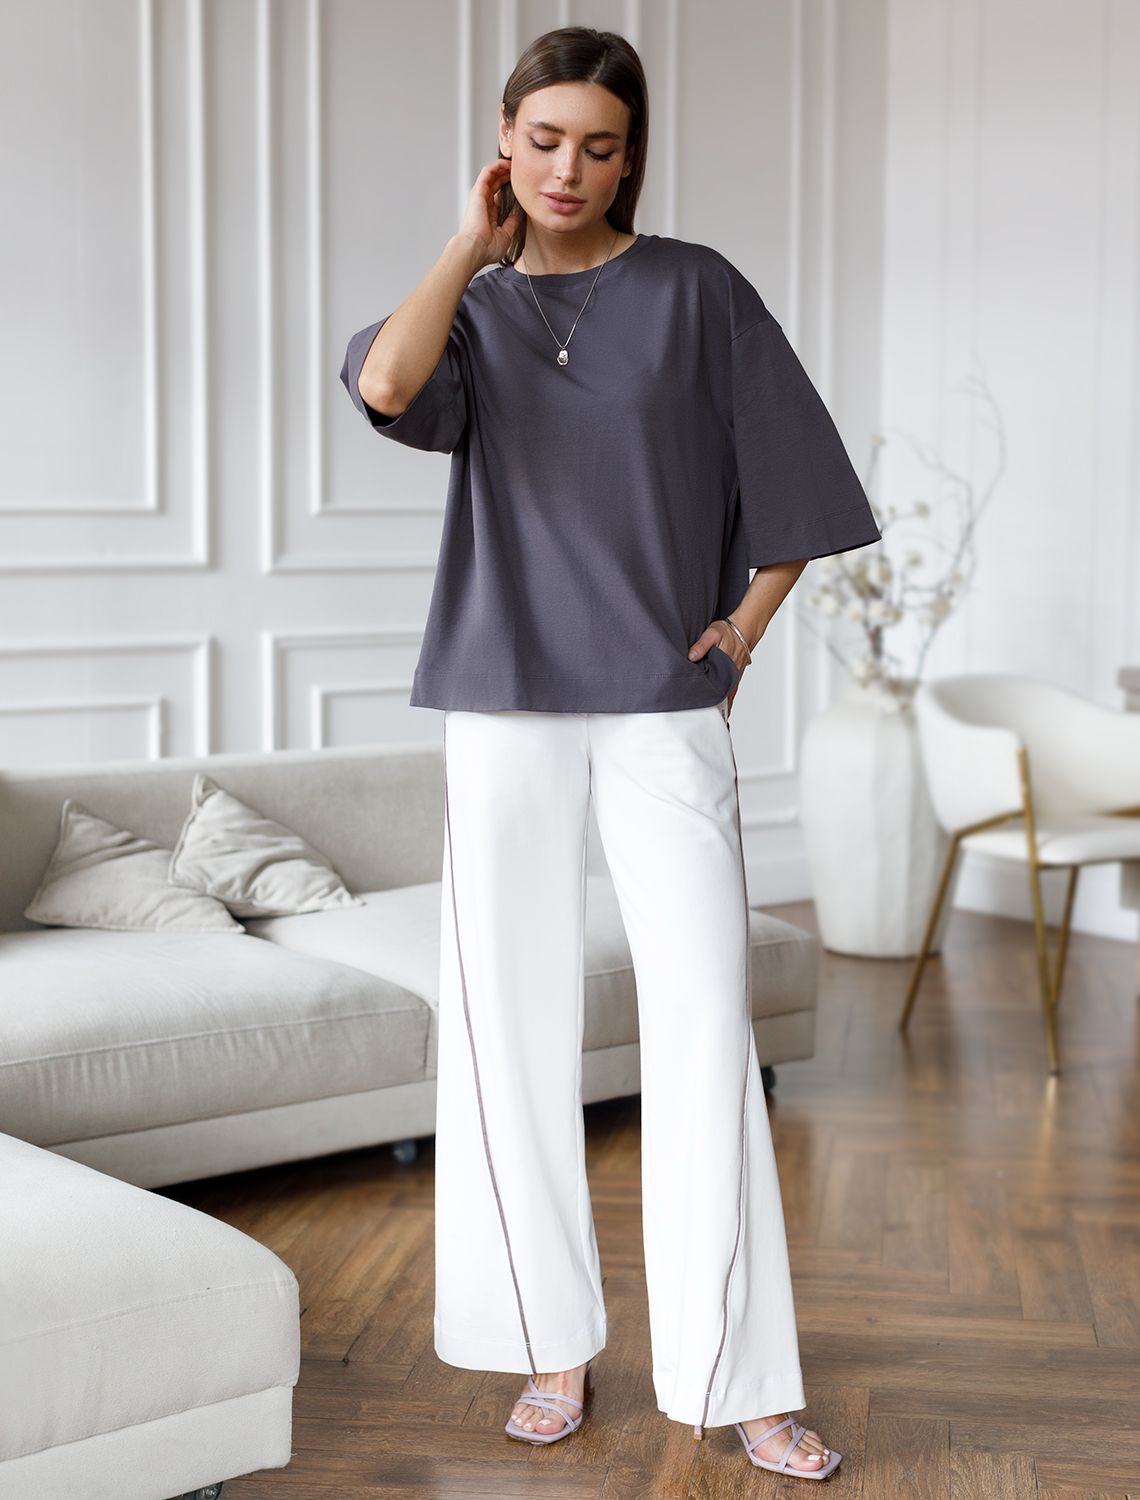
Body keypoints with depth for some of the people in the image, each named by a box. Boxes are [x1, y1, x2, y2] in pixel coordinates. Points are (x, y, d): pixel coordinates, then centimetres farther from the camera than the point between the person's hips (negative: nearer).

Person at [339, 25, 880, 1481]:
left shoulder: (694, 291, 4)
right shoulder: (475, 307, 9)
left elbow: (796, 481, 8)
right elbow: (385, 386, -15)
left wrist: (743, 629, 0)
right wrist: (474, 243, -6)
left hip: (665, 709, -1)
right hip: (507, 706, 2)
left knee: (703, 1023, -5)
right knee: (513, 1023, 3)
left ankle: (733, 1374, 2)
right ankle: (555, 1342, 17)